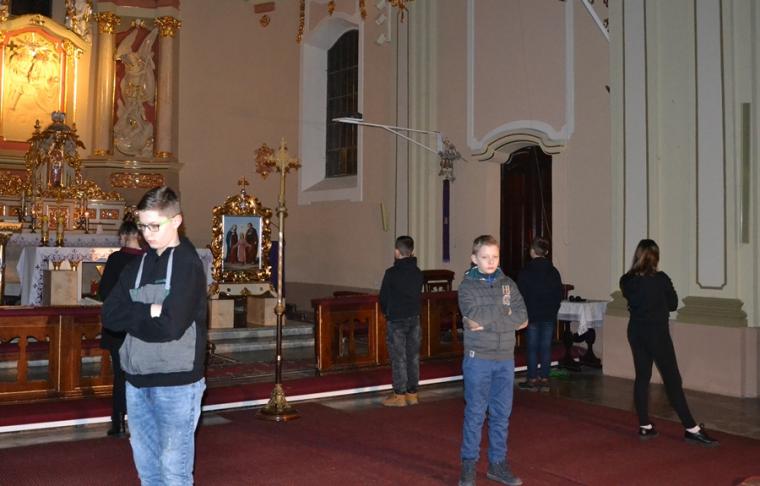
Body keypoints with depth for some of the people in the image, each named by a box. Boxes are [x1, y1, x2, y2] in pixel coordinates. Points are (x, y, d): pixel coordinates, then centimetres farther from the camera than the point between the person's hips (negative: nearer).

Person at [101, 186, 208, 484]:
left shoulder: (188, 264, -9)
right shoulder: (138, 265, 10)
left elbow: (171, 325, -20)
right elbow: (109, 315, 0)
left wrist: (133, 317, -5)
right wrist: (150, 311, -13)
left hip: (176, 382, -6)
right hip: (137, 379, 6)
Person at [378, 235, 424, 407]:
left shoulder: (391, 273, -12)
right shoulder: (417, 272, 3)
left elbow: (383, 296, -3)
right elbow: (418, 295, 8)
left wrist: (386, 312, 16)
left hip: (396, 320, -5)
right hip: (414, 318, 5)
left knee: (398, 358, 1)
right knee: (413, 356, 9)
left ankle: (399, 395, 5)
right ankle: (412, 393, 16)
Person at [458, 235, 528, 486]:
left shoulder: (508, 284, 7)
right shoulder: (467, 286, -3)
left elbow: (522, 318, -4)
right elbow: (475, 317, -18)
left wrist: (488, 322, -12)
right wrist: (503, 309, -8)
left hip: (505, 359, 4)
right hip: (478, 358, -3)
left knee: (502, 414, 10)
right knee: (475, 413, 2)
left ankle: (498, 463, 22)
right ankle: (469, 465, 13)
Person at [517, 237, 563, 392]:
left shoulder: (525, 272, -8)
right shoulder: (553, 272, 3)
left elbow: (521, 296, -6)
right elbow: (559, 295, 7)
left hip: (531, 315, -3)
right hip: (549, 316, 3)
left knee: (532, 347, 2)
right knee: (546, 347, 6)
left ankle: (532, 380, 5)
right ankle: (544, 379, 9)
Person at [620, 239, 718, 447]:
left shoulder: (626, 281, -2)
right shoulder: (661, 279, -13)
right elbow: (673, 304, -1)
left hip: (636, 332, 5)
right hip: (657, 333, -5)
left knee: (642, 377, 10)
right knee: (672, 380, -2)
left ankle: (645, 426, 14)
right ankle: (691, 429, 2)